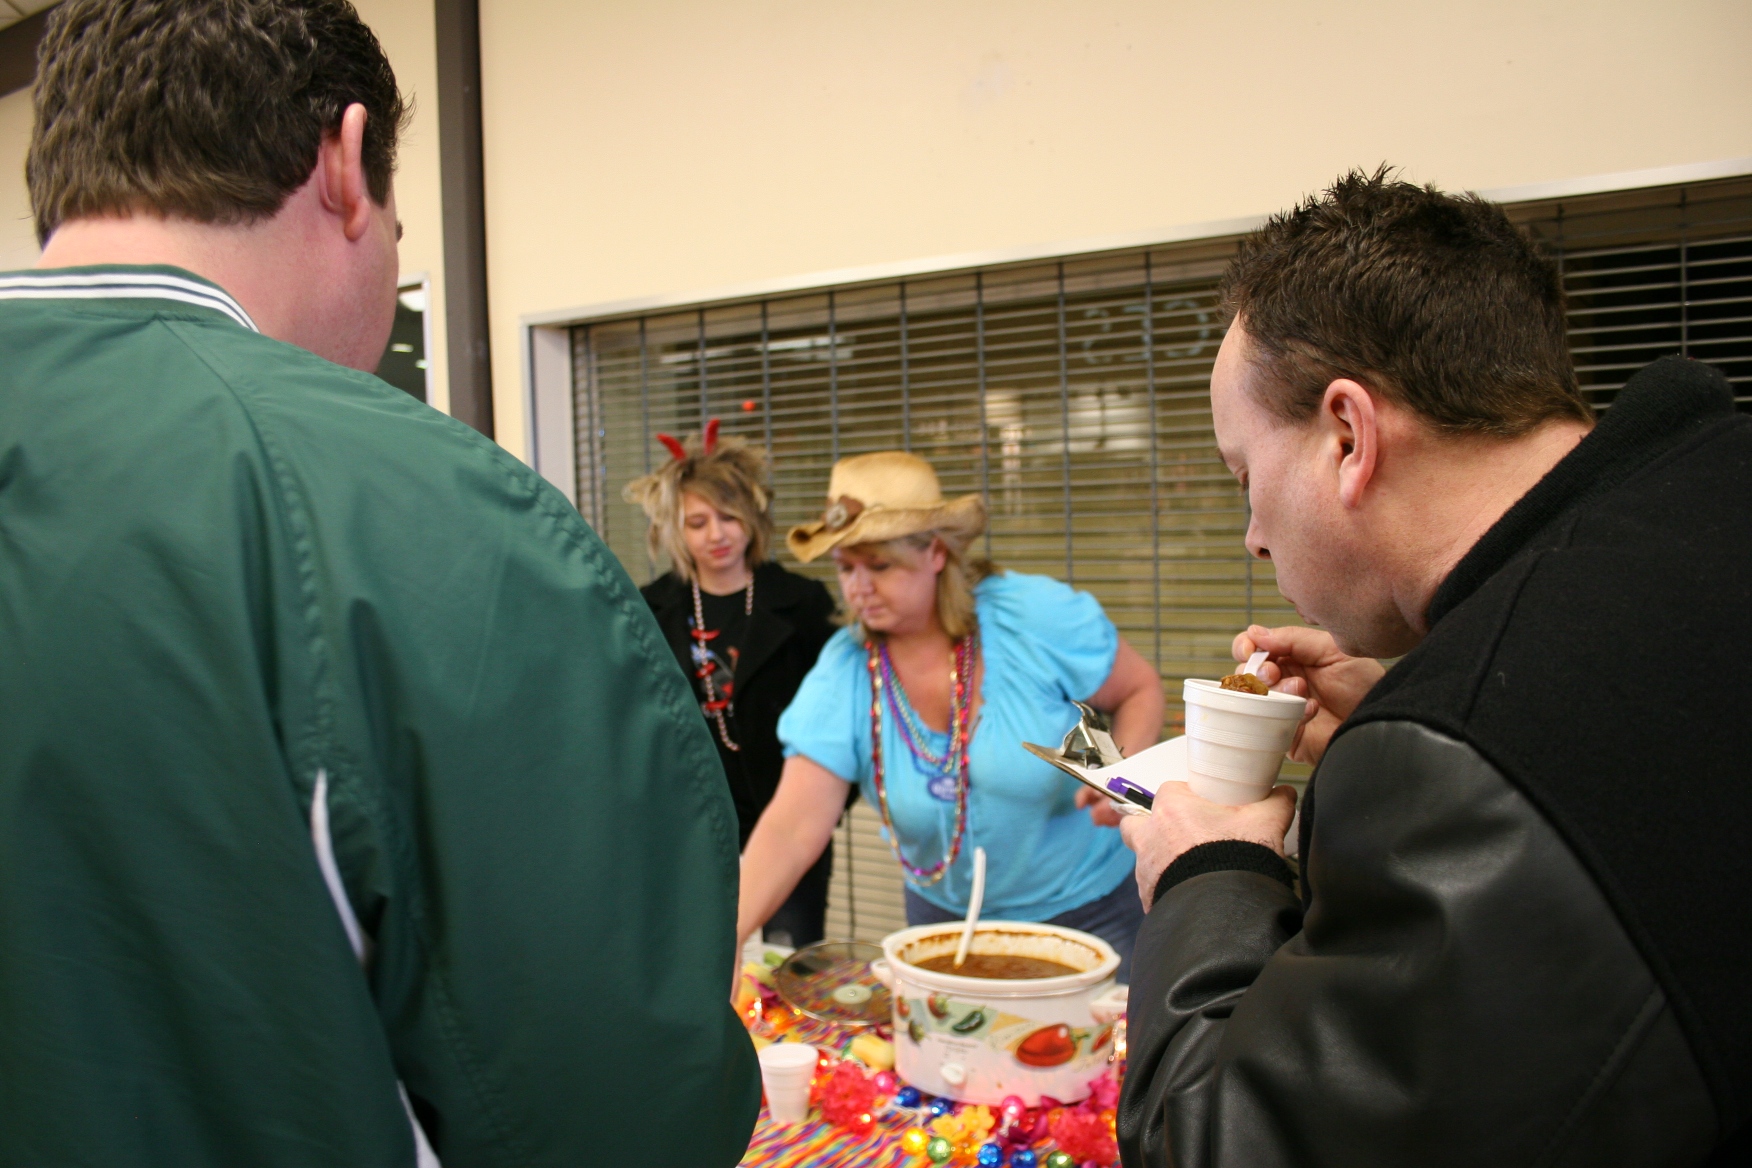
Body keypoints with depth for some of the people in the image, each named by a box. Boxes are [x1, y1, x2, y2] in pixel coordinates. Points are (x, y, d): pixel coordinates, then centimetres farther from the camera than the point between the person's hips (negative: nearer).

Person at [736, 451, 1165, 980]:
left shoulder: (1039, 616, -22)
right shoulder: (842, 677, -17)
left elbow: (1141, 689, -6)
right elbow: (793, 830, -23)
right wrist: (725, 935, -37)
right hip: (945, 915, 2)